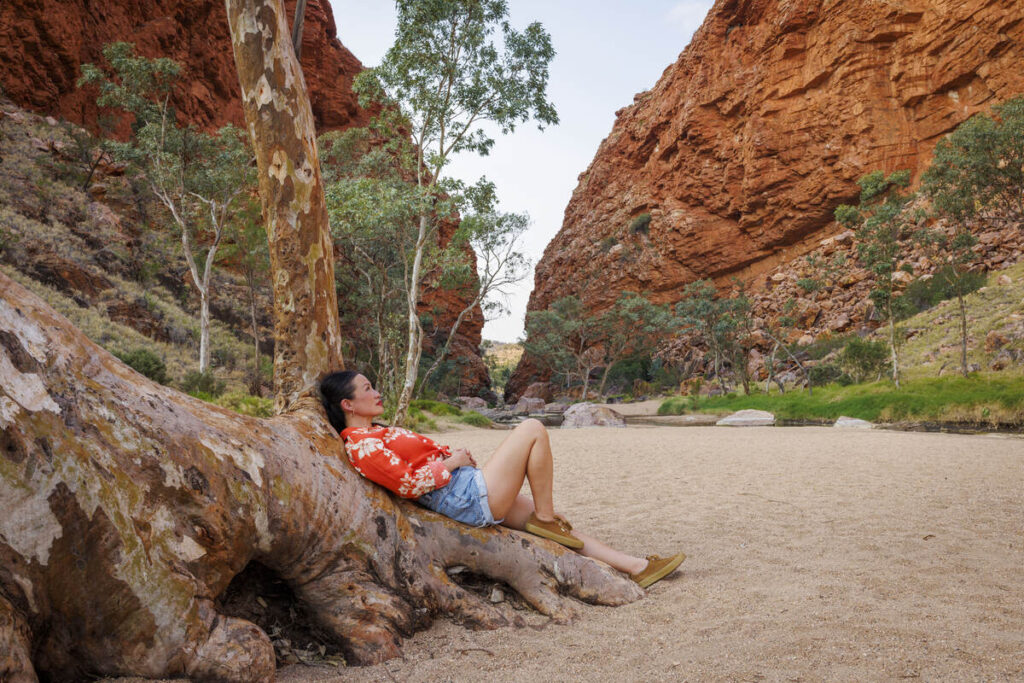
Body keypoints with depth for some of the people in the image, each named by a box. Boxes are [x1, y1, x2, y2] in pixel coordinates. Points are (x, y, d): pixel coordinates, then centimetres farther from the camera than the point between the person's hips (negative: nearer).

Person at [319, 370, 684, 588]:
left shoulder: (376, 434, 16)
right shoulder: (362, 447, -14)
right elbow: (410, 484, -19)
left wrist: (451, 454, 7)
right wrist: (451, 462, -9)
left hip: (470, 492, 10)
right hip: (468, 497, -10)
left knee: (547, 518, 10)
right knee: (534, 429, -9)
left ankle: (636, 566, 16)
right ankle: (546, 518, 3)